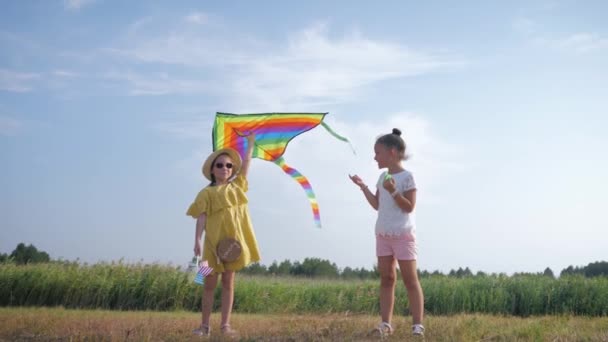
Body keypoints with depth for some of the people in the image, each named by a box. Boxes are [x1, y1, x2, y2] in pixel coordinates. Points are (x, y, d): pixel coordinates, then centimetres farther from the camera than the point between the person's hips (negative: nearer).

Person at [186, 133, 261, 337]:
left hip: (233, 240, 3)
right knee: (210, 283, 1)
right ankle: (205, 325, 5)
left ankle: (225, 325, 6)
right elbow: (201, 217, -6)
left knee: (228, 283, 5)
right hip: (214, 241, -3)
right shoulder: (206, 193, 3)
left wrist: (250, 143, 14)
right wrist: (197, 240, -17)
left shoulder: (236, 186, 15)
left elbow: (246, 163, 16)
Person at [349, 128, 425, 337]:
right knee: (386, 278, 4)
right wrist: (363, 187, 8)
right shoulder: (383, 177, 10)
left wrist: (393, 192, -28)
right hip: (383, 235, 7)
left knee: (410, 280, -4)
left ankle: (417, 324, -3)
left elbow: (409, 207, -15)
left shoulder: (406, 177, -11)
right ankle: (385, 323, 5)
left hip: (403, 235, -7)